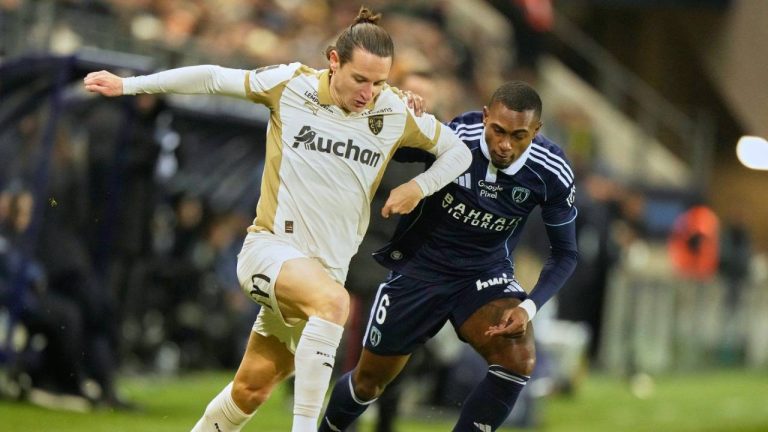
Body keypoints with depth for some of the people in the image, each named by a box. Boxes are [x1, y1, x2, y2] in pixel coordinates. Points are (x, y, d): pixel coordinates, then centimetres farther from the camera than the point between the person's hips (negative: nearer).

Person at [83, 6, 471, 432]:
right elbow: (212, 78, 3)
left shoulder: (397, 113, -2)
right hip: (270, 247, -4)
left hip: (325, 266, 4)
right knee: (333, 300, -36)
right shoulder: (290, 85, -8)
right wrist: (128, 85, 7)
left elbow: (458, 151, 12)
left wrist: (418, 187, -6)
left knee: (252, 388, 9)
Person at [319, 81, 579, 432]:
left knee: (519, 360, -27)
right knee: (369, 381, 9)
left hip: (486, 272, 1)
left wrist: (529, 307, -25)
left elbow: (565, 253, -8)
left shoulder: (552, 173, -21)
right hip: (421, 264, -1)